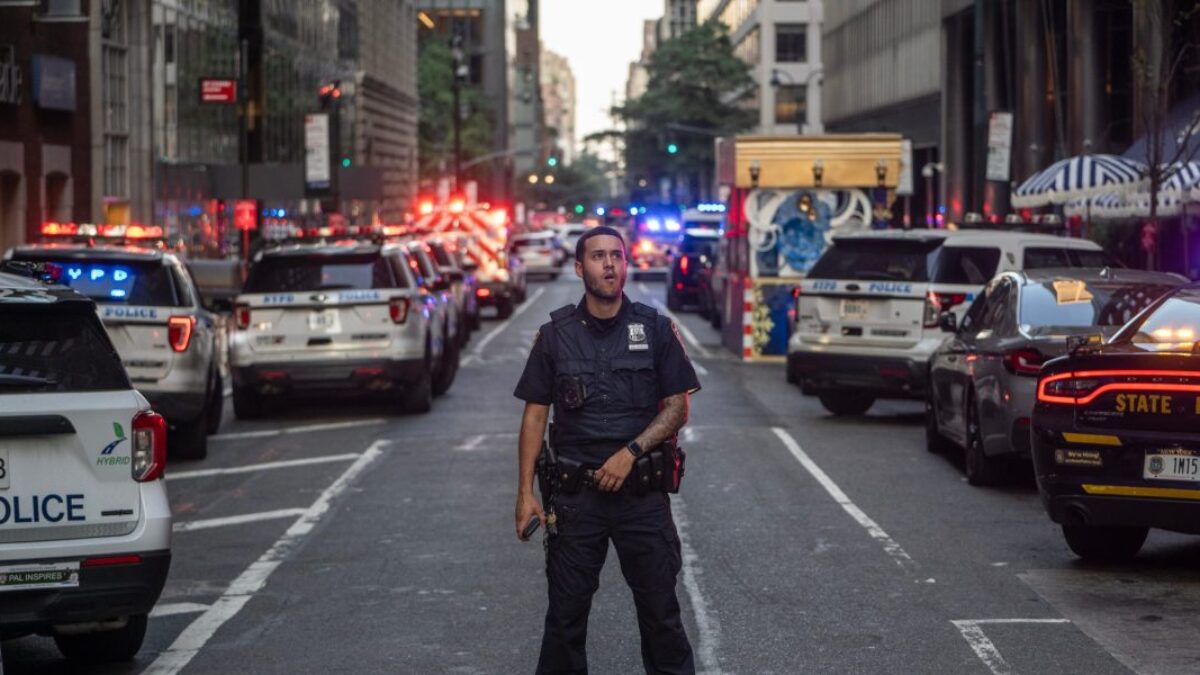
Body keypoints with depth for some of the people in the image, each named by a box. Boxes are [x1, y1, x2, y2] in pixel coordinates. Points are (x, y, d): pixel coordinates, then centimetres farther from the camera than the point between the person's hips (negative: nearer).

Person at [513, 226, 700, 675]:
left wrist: (630, 452, -13)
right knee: (566, 612, 6)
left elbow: (678, 406, 2)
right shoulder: (555, 335, 3)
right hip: (575, 493, 1)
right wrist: (525, 491, -3)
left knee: (660, 610, 4)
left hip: (642, 492, -1)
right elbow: (535, 414, 4)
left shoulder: (655, 329, 2)